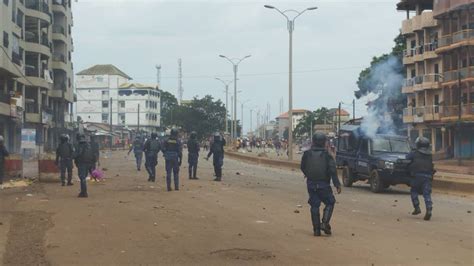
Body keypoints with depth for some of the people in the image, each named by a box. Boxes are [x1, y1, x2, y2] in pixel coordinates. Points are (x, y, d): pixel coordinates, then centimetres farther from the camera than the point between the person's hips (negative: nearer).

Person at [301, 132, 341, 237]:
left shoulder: (307, 154, -1)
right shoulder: (327, 155, -8)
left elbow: (303, 168, 10)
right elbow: (332, 171, -13)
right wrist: (337, 184, -10)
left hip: (311, 184, 3)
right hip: (323, 184, -3)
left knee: (314, 206, 8)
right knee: (329, 203, 12)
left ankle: (316, 229, 5)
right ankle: (325, 223, -6)